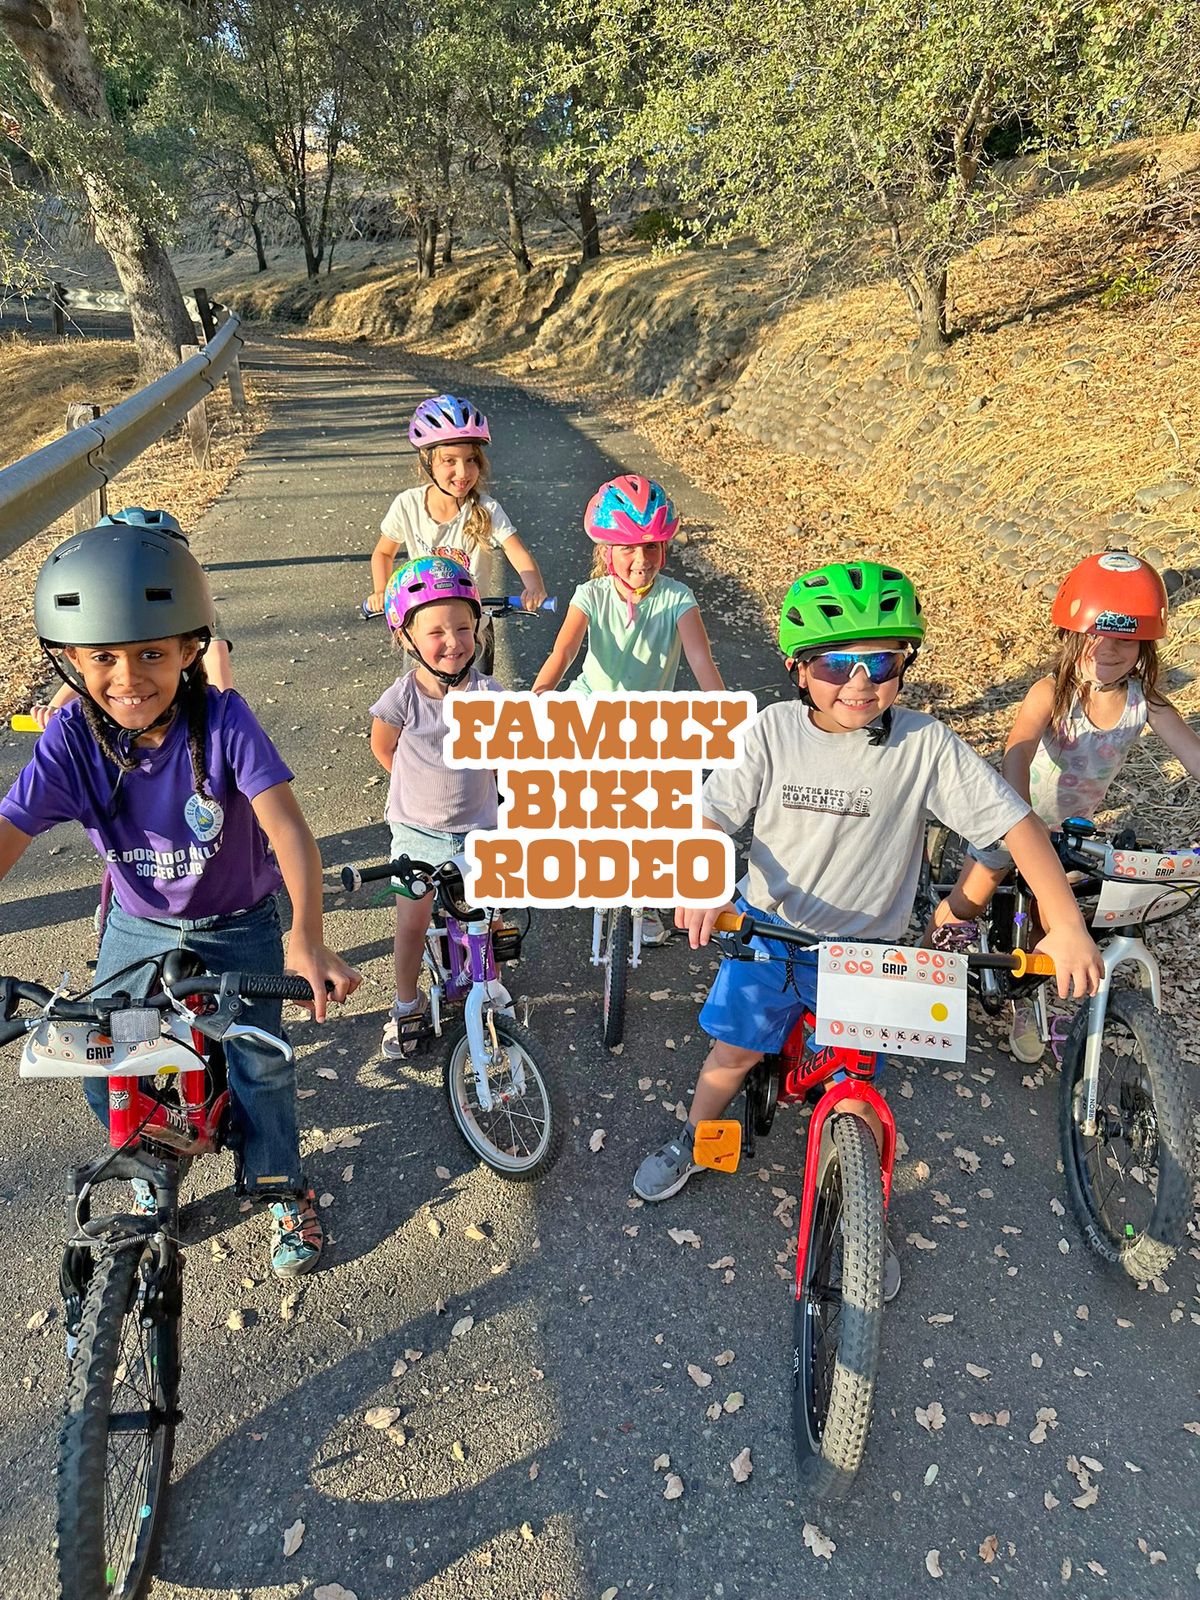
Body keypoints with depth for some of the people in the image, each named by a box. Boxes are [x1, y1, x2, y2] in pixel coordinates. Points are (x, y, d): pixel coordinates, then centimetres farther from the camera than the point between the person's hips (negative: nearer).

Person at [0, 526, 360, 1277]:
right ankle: (149, 1176, 37)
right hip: (138, 925, 3)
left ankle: (283, 1190, 27)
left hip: (237, 924, -3)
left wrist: (308, 939, -50)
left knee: (258, 1064, -2)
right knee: (106, 1072, 6)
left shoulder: (223, 720, -29)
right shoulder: (73, 737, -22)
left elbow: (287, 828, -36)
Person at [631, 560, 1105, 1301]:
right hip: (770, 930, 1)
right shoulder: (776, 729, -14)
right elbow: (715, 815, -13)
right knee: (734, 1050, 12)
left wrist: (1066, 925, -19)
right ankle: (692, 1143, 43)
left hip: (864, 948, -1)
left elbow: (1015, 819, -15)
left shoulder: (926, 744, -18)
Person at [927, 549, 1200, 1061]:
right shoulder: (1053, 692, -28)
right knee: (965, 906, 6)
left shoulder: (1145, 702, -18)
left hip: (1072, 827, 3)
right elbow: (1018, 752, -43)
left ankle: (1024, 998, 41)